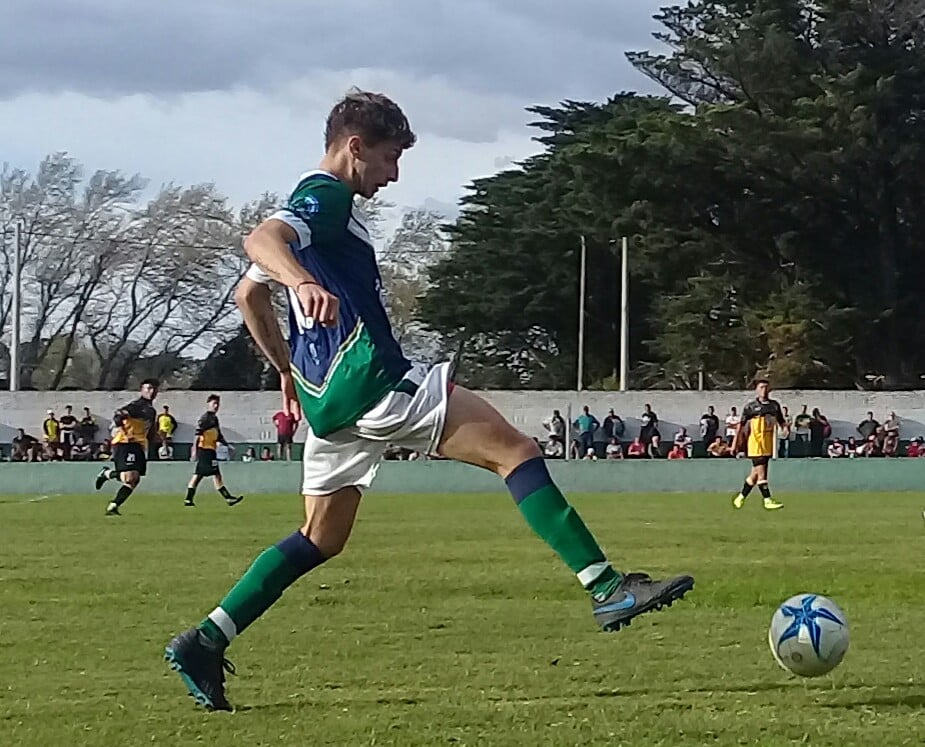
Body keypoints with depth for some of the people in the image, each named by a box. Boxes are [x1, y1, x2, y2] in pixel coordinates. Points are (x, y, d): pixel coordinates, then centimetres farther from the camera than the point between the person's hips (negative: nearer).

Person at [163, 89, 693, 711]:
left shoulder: (317, 203, 24)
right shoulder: (326, 196, -6)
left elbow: (249, 293, 31)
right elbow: (261, 239, -27)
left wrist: (289, 369, 34)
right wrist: (305, 282, -47)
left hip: (334, 397, 11)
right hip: (370, 381, -11)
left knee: (322, 540, 16)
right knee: (514, 448, -12)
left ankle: (203, 644, 10)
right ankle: (608, 587, -20)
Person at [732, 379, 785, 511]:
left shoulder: (775, 405, 11)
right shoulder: (750, 407, -2)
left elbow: (781, 421, 18)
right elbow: (741, 425, -1)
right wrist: (736, 442, -5)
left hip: (769, 444, 5)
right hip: (755, 444, -5)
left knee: (755, 473, 11)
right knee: (761, 471, -12)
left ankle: (741, 497, 24)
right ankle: (767, 500, -11)